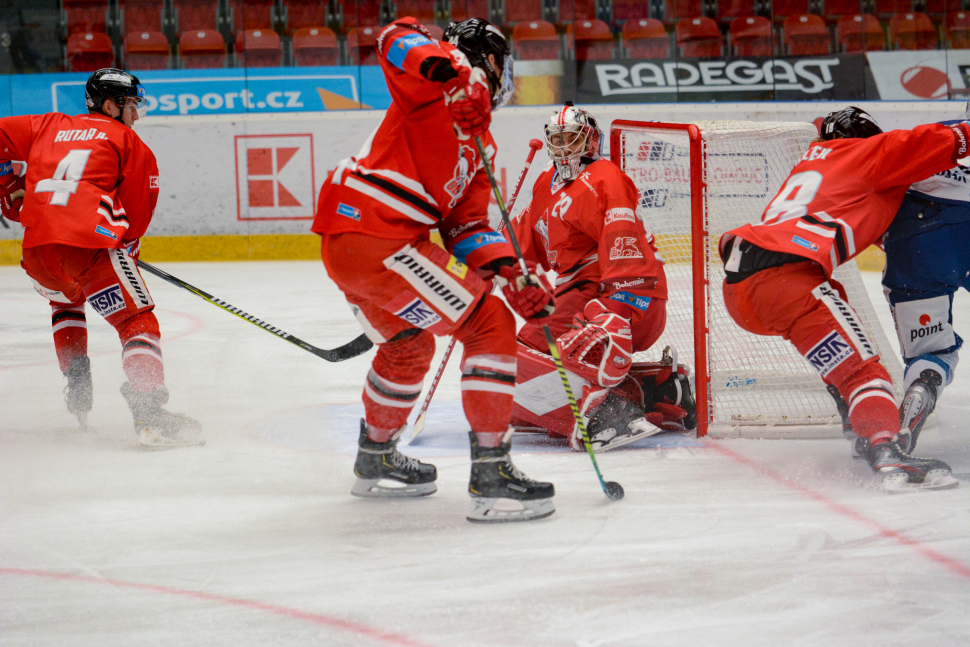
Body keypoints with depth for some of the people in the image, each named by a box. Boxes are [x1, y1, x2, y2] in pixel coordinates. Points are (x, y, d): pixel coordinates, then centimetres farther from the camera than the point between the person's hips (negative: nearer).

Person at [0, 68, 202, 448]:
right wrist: (127, 247, 27)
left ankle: (76, 382, 27)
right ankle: (149, 413, -22)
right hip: (91, 244, -5)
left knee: (66, 300, 38)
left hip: (36, 250, 5)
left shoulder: (48, 126, 26)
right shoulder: (124, 139, 13)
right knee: (137, 322, -3)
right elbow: (138, 211, 11)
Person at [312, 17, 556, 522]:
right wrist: (449, 72, -37)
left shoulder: (479, 145, 23)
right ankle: (490, 474, -9)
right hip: (374, 236, -10)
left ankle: (375, 460, 50)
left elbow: (466, 225, 19)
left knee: (409, 342, 33)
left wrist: (511, 276, 4)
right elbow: (399, 39, -19)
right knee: (490, 326, -7)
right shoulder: (442, 79, 0)